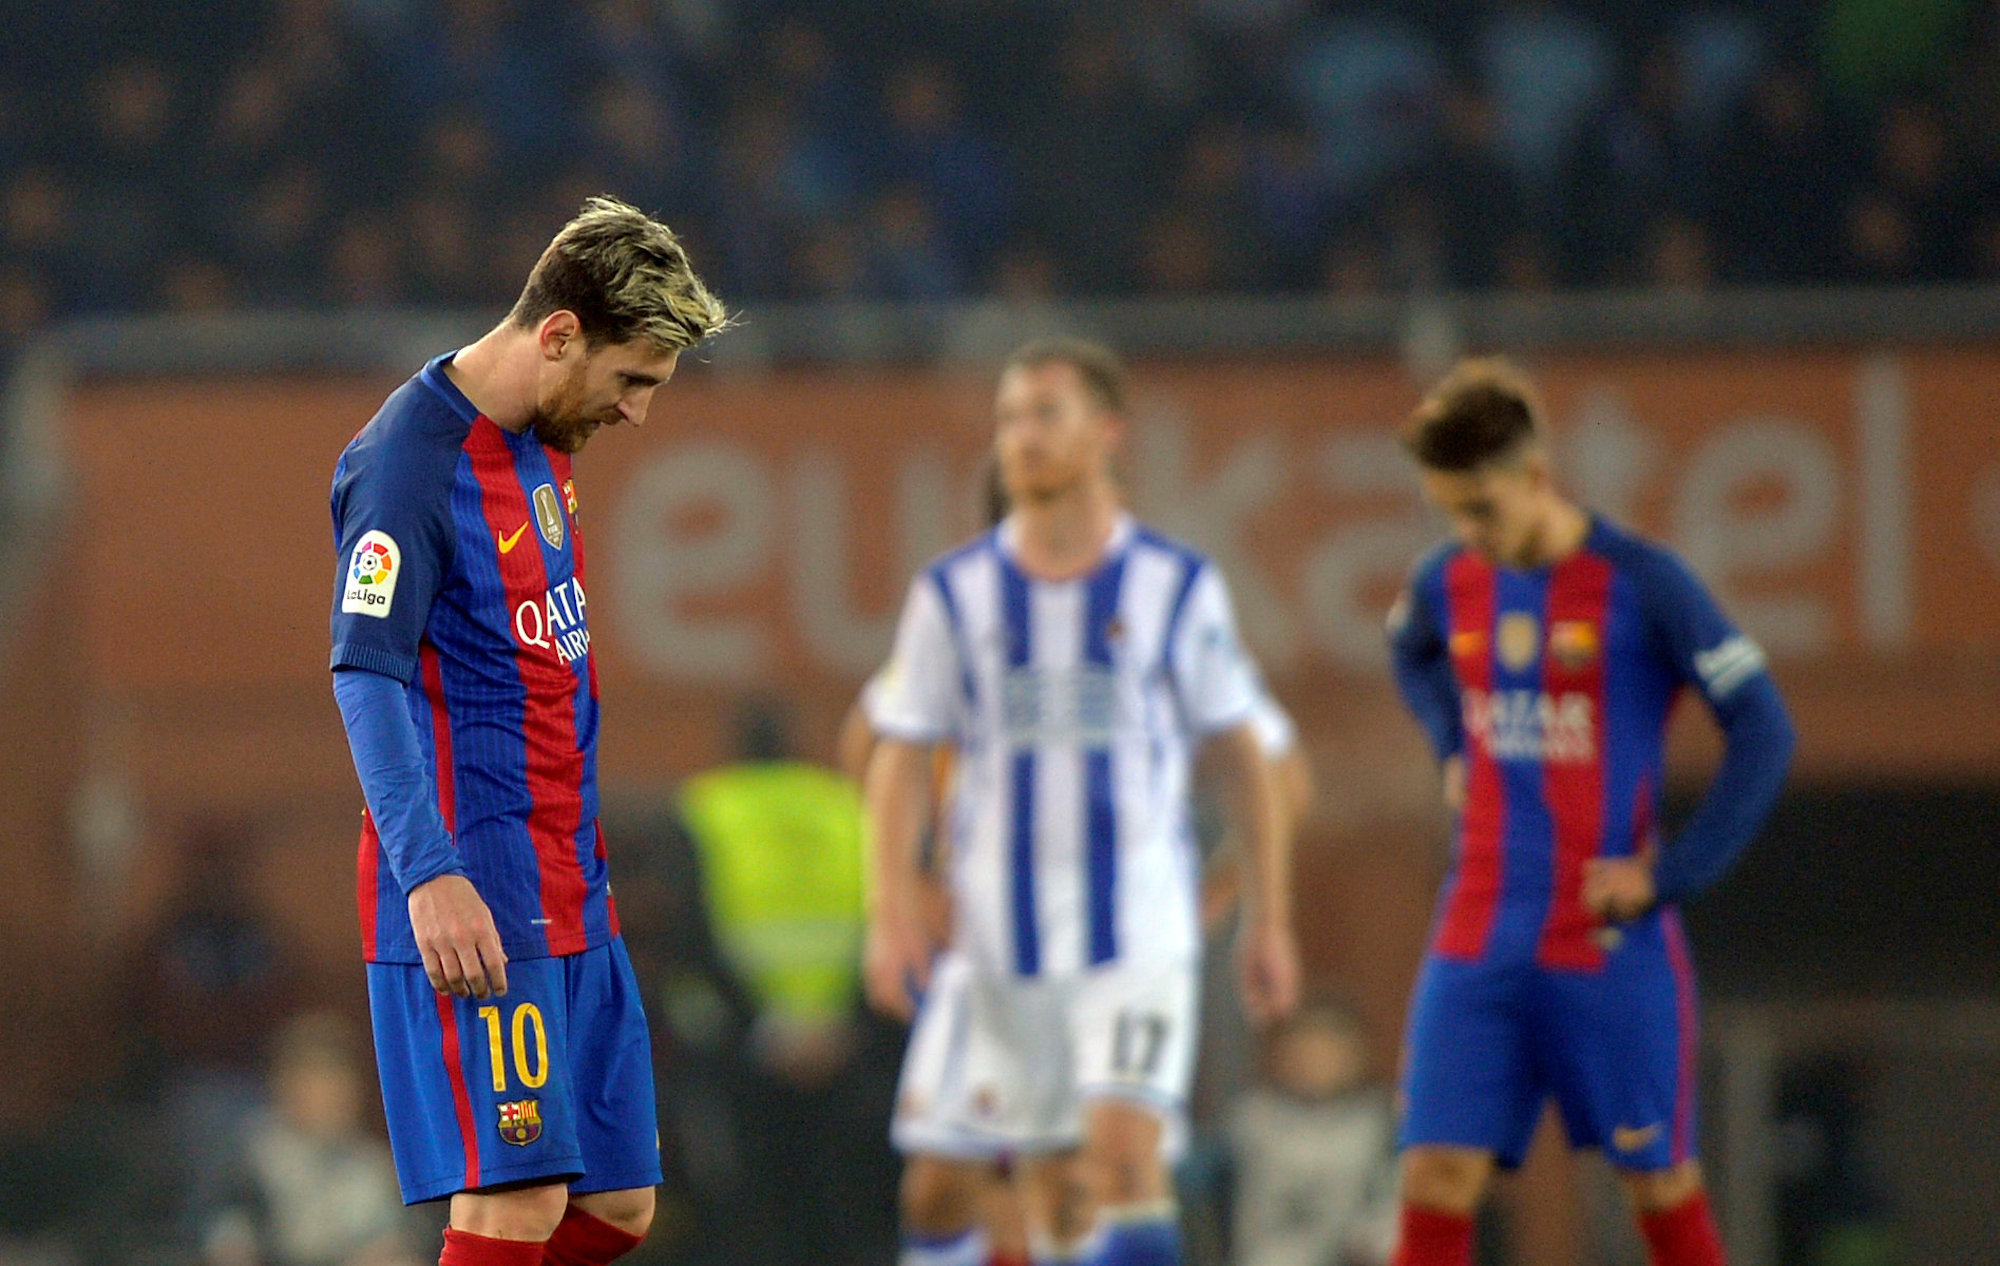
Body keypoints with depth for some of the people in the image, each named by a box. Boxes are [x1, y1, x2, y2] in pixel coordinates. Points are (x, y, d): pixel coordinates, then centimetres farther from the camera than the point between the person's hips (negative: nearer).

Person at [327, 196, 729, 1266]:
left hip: (568, 895, 9)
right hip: (472, 906, -9)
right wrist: (430, 876, -32)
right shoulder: (410, 460, -14)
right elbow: (365, 676, -22)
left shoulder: (541, 445, 16)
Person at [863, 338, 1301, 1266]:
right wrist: (892, 917, -5)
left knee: (1124, 1146, -17)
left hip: (1140, 923, -2)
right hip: (999, 936, 2)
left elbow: (1244, 758, 8)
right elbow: (901, 760, 6)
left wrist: (1269, 920, 6)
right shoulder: (954, 593, 6)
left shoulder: (1177, 588, 3)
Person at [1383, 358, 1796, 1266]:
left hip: (1611, 948, -4)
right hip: (1478, 944, 4)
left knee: (1658, 1184, 7)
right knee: (1436, 1179, -6)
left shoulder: (1641, 585, -11)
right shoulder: (1448, 583, 5)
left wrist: (1672, 876, -13)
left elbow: (1763, 732, -9)